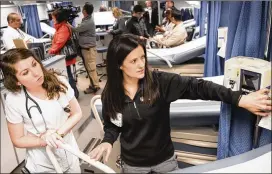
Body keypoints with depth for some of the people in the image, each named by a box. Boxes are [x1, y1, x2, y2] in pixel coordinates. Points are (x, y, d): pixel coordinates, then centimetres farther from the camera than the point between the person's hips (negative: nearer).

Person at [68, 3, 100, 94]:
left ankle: (95, 86, 6)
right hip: (85, 48, 10)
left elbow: (76, 29, -14)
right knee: (88, 67, 15)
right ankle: (93, 84, 24)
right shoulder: (86, 20, 11)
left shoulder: (88, 22, -21)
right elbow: (80, 30, 13)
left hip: (89, 48, -10)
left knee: (91, 68, -3)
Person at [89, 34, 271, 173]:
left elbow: (195, 86, -24)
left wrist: (239, 99, -31)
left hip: (165, 158, 0)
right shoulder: (110, 94, -13)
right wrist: (108, 141, -19)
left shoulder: (159, 81, -19)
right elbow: (111, 125, 2)